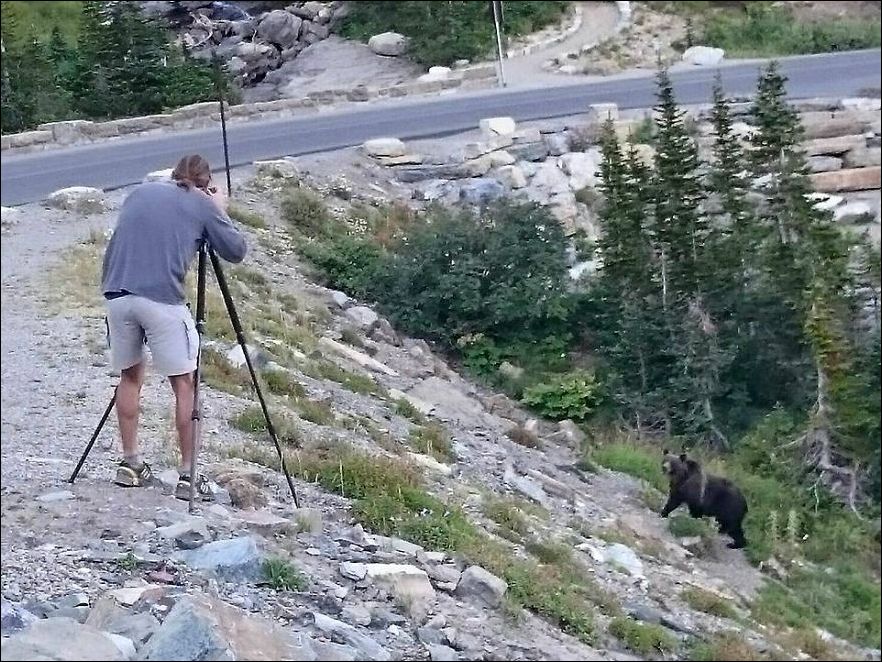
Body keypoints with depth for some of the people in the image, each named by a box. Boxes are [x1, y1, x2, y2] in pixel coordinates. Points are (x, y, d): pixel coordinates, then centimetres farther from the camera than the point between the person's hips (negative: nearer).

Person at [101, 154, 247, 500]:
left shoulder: (140, 192, 21)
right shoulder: (202, 204, 8)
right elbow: (237, 251, 13)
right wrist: (220, 210, 23)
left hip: (117, 294, 5)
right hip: (162, 299, -4)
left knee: (130, 376, 20)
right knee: (184, 384, 5)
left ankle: (130, 463, 25)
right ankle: (187, 475, 5)